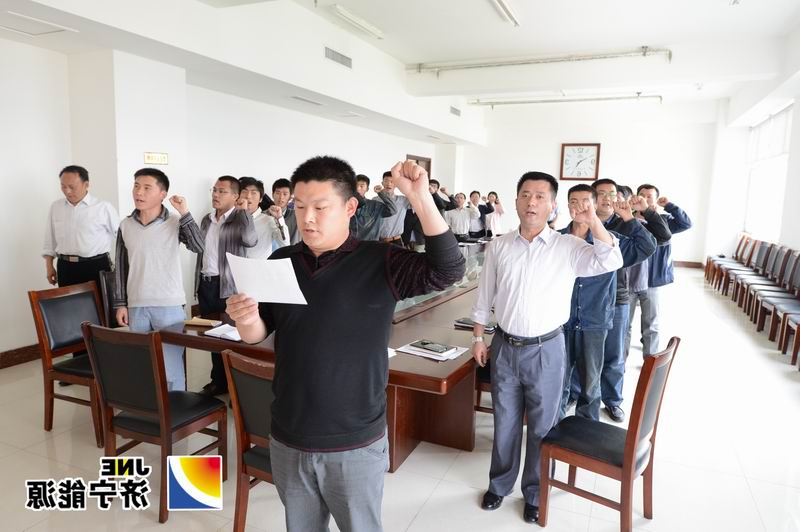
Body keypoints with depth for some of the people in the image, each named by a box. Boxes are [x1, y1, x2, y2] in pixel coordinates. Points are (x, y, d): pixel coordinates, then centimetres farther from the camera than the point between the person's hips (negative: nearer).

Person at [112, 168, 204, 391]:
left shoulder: (175, 223, -5)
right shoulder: (125, 226, 5)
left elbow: (199, 247, -20)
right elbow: (120, 267, 10)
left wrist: (185, 213, -22)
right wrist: (120, 304, 7)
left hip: (169, 305, -4)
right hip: (136, 306, 4)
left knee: (171, 365, 1)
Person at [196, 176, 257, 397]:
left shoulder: (239, 219, -7)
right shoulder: (207, 219, 13)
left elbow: (251, 241, -29)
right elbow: (201, 250, 20)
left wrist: (243, 211, -25)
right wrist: (198, 281, 18)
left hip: (228, 286, -7)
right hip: (205, 284, 7)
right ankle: (218, 381, 25)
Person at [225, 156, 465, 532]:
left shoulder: (379, 262, -13)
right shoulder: (280, 261, -1)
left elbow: (448, 270, -25)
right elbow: (257, 335, 3)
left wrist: (420, 198, -34)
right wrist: (246, 320, -20)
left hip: (355, 445, -3)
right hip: (288, 440, 4)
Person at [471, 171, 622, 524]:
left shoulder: (567, 247, -7)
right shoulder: (498, 247, 0)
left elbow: (610, 262, -20)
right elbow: (484, 298, 6)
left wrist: (593, 221, -28)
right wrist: (478, 339, 7)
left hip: (546, 350, -1)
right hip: (504, 347, 2)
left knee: (542, 427, 13)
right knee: (505, 423, 16)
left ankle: (535, 495, 34)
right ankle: (499, 485, 38)